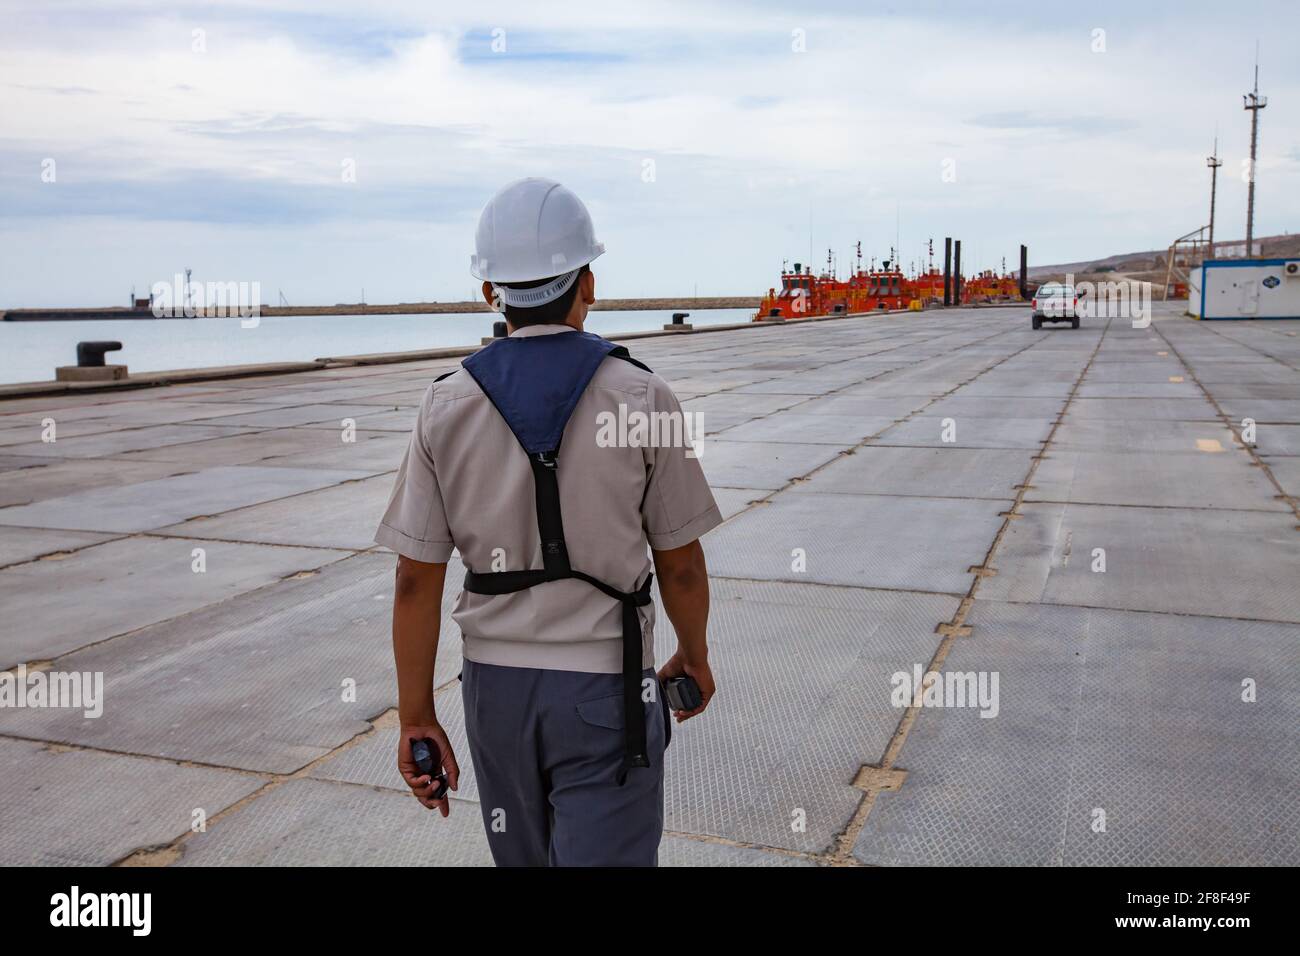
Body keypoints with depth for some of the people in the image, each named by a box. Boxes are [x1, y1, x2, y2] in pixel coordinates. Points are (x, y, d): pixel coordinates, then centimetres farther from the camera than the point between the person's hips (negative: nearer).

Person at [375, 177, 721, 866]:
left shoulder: (446, 407, -7)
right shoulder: (642, 399, -13)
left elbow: (416, 582, -6)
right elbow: (680, 566, -6)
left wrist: (416, 717, 2)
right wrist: (695, 656, 13)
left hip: (495, 684, 4)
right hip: (604, 691, -3)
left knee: (525, 857, 24)